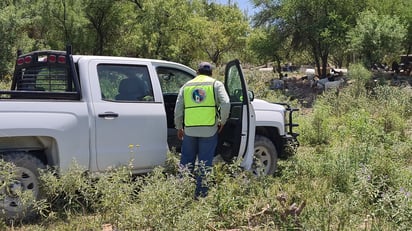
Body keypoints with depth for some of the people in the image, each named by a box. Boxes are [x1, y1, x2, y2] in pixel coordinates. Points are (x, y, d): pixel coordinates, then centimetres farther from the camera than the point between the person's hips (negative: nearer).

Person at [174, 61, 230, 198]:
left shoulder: (186, 86, 13)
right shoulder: (216, 84, 4)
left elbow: (178, 110, 10)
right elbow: (225, 103, -10)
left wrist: (179, 128, 20)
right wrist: (222, 121, 2)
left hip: (189, 129, 2)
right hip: (209, 129, -2)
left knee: (186, 162, 13)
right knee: (205, 164, 6)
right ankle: (200, 193, 10)